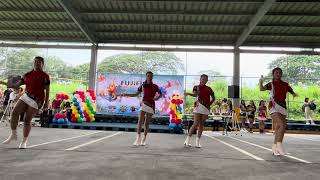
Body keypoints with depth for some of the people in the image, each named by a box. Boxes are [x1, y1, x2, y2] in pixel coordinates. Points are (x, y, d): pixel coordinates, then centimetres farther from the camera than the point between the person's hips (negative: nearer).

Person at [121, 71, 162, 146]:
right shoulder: (143, 86, 6)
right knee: (140, 121, -13)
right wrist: (126, 95, 1)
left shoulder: (155, 86, 2)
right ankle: (138, 139, -14)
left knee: (146, 123, 4)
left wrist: (157, 97, -11)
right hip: (144, 104, 1)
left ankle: (144, 139, 17)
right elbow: (136, 94, 10)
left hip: (151, 106, -1)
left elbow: (160, 94, 11)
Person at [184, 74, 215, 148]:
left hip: (206, 108, 4)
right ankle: (187, 140, -2)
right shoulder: (196, 87, 4)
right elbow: (195, 94, -16)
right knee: (196, 124, -10)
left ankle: (197, 142, 11)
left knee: (201, 125, 5)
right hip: (198, 107, -3)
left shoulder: (209, 89, 13)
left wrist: (209, 104, 5)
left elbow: (213, 98, 21)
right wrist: (189, 93, -37)